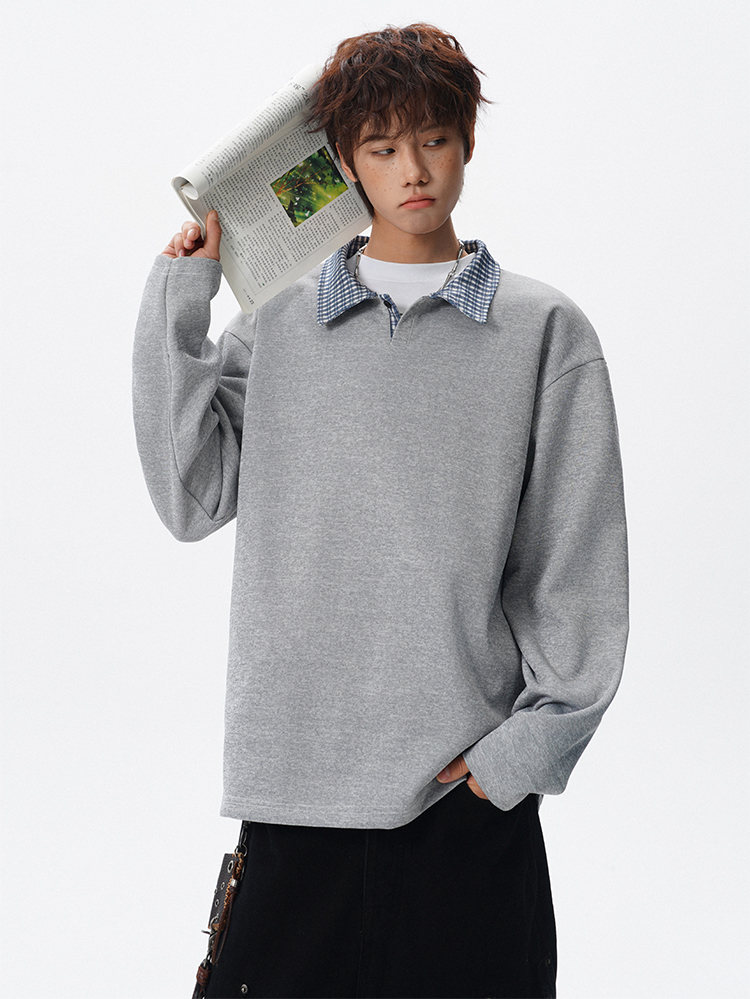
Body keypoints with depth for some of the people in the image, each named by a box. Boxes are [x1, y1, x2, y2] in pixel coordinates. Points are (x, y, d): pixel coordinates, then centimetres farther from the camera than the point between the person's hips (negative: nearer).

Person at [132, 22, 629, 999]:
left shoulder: (544, 330, 4)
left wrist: (534, 741, -5)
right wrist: (176, 305, 1)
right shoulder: (277, 328, 10)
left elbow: (578, 563, 2)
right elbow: (192, 497, 2)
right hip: (294, 771, 1)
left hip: (469, 777, -1)